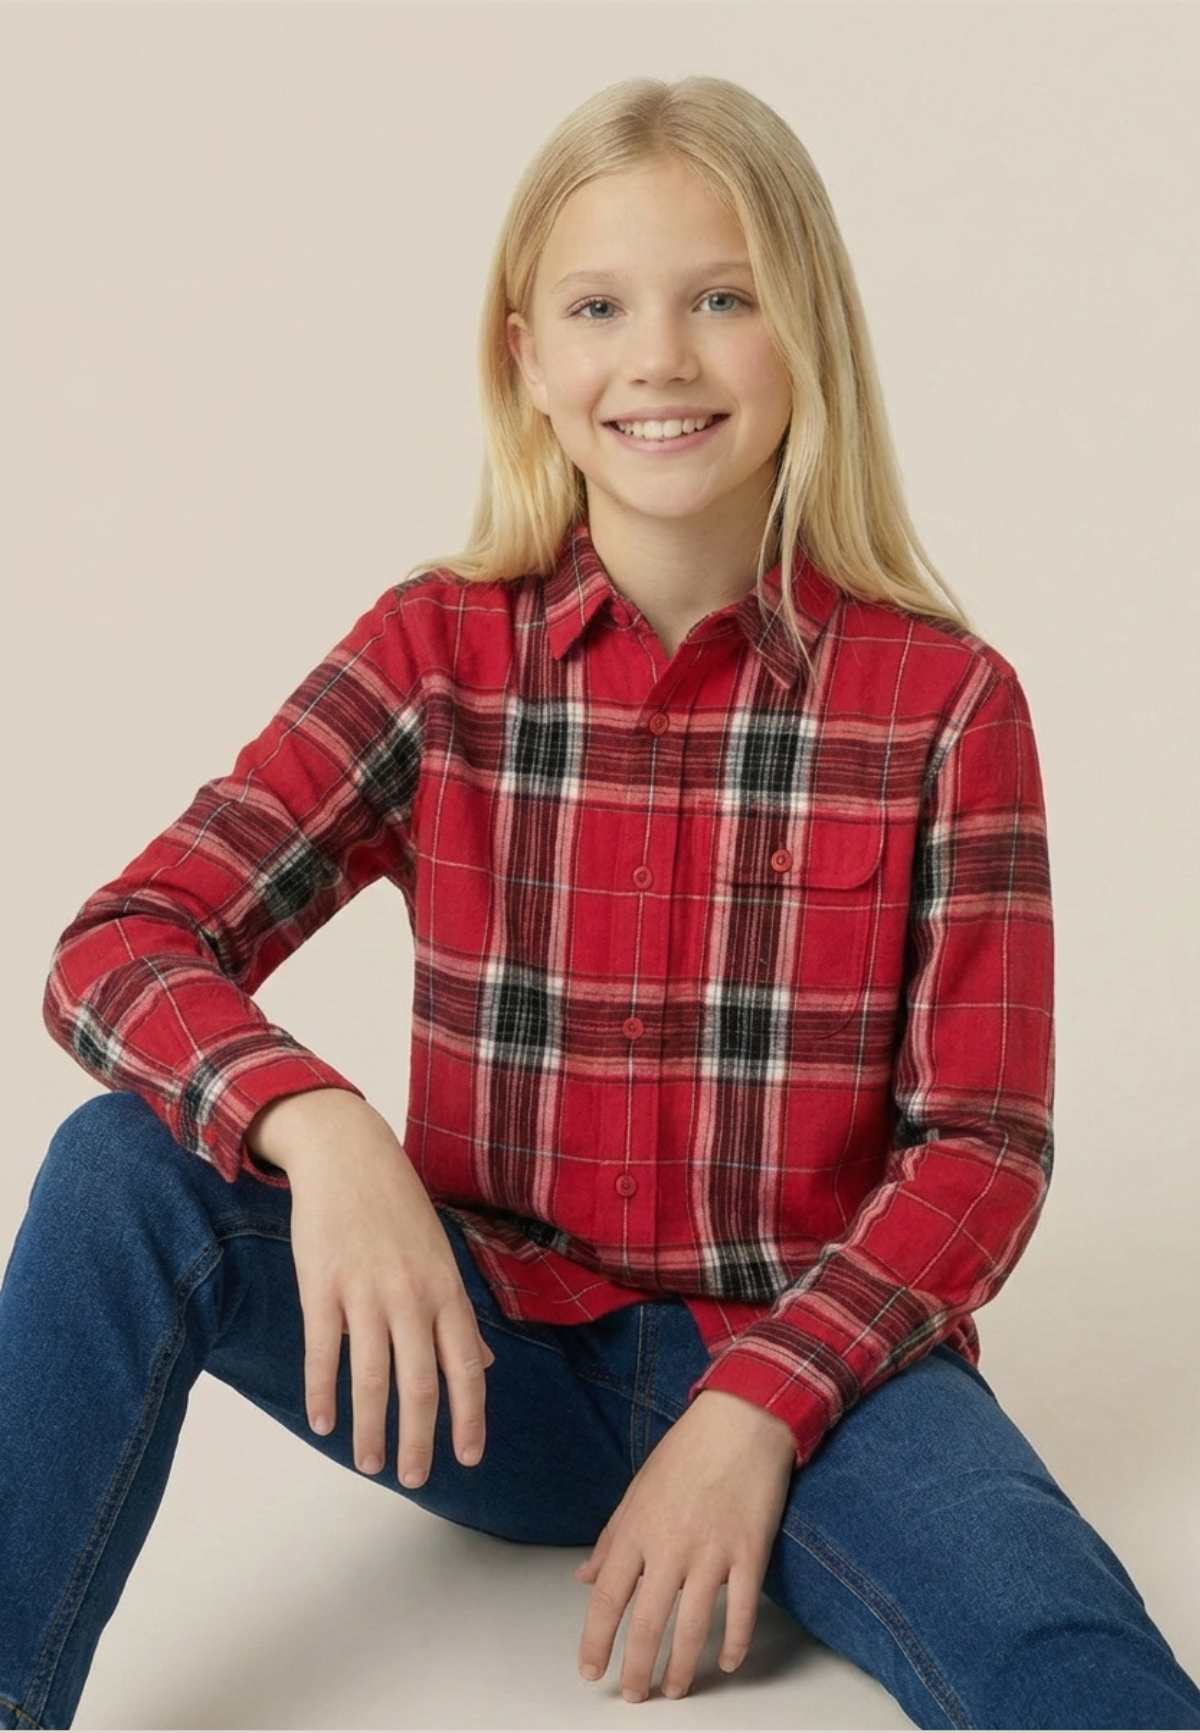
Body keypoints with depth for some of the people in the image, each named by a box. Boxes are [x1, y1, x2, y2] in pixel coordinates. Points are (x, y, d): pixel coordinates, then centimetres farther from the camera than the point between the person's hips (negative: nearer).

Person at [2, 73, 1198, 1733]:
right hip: (495, 1355, 3)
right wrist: (316, 1127, -30)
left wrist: (759, 1406, -19)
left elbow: (983, 1143, -5)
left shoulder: (943, 700, -5)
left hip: (808, 1353, -2)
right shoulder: (435, 652, -2)